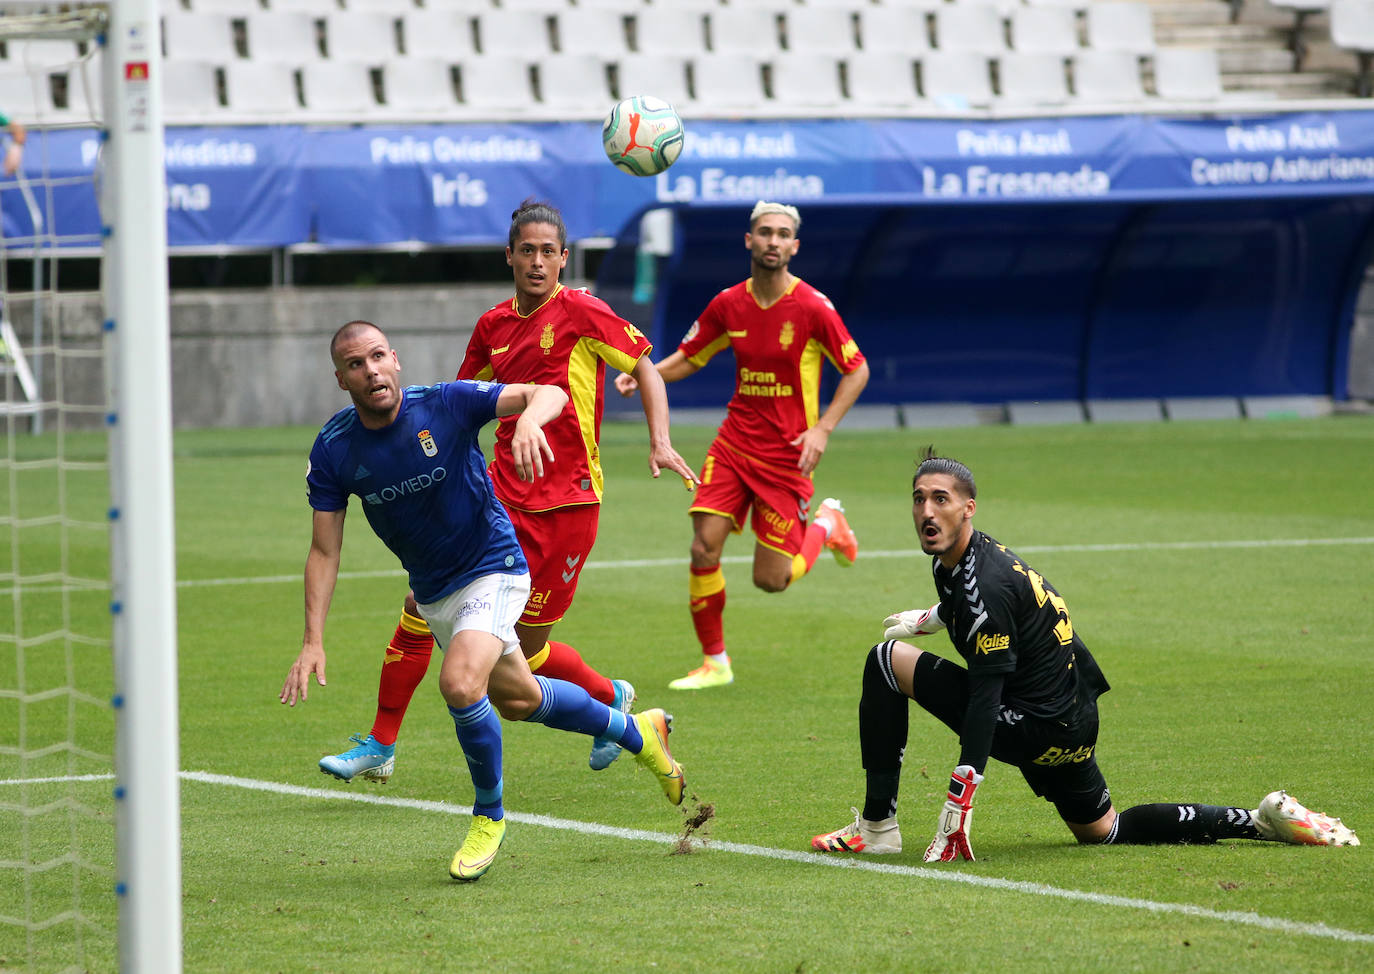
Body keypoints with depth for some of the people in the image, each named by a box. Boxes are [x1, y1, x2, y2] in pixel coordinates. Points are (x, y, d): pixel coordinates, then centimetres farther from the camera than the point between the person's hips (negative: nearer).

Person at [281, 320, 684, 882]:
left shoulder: (446, 404, -21)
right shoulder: (333, 450, -11)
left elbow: (549, 393, -26)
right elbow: (325, 550, -6)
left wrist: (529, 419, -50)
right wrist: (313, 640, -15)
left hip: (493, 570, -5)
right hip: (433, 595, 5)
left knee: (460, 684, -28)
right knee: (517, 699, 21)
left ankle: (489, 817, -5)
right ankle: (637, 733, 46)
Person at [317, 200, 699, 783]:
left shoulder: (582, 313, -6)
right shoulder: (493, 326, 9)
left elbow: (645, 367, 1)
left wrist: (660, 442, -12)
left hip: (565, 505, -5)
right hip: (501, 493, 5)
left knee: (527, 648, 0)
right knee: (423, 603, -7)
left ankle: (612, 698, 31)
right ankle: (380, 747, 2)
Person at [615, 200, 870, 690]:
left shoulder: (811, 307, -12)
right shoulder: (728, 304, 0)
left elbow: (856, 369, -4)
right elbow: (687, 358, 12)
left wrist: (822, 428, -14)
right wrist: (641, 375, -7)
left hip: (787, 454, -3)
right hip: (734, 442, 3)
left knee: (771, 579, -2)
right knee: (704, 548, -11)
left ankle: (826, 523, 30)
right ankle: (714, 662, 6)